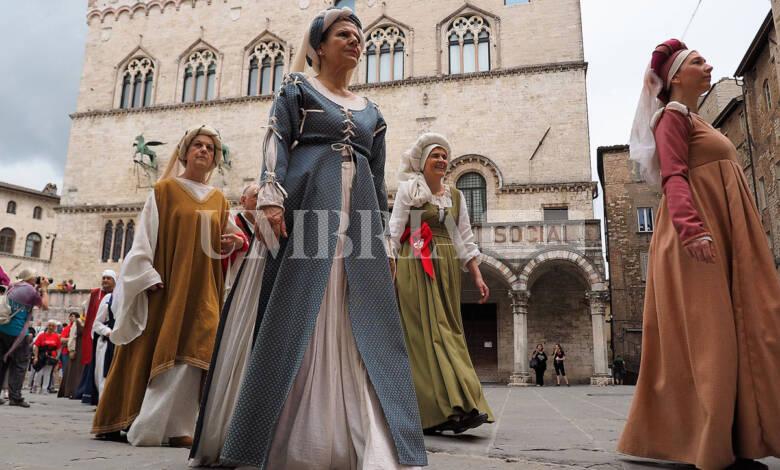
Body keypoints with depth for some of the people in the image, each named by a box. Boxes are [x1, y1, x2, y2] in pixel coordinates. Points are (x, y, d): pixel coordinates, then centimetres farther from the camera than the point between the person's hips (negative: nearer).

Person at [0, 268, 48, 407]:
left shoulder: (12, 287, 9)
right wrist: (44, 289, 8)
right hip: (17, 333, -7)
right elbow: (45, 306, 2)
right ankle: (15, 397, -2)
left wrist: (39, 289, 17)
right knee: (19, 365, 1)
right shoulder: (31, 290, -10)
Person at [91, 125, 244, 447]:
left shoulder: (218, 199, 15)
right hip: (165, 284, -3)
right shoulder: (164, 189, 5)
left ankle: (175, 427, 1)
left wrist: (234, 243, -7)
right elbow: (144, 238, -1)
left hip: (202, 289, 3)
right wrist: (149, 278, -12)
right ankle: (122, 421, 9)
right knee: (155, 350, -3)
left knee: (193, 354, -4)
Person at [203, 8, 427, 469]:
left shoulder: (371, 111, 24)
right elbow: (277, 143, -1)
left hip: (358, 216, 4)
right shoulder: (297, 89, 13)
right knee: (299, 318, -7)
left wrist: (383, 237, 15)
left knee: (362, 325, -4)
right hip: (308, 207, -4)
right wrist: (271, 199, -17)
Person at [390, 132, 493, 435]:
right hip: (416, 269, -5)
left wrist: (477, 276, 8)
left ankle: (432, 412, 11)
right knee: (428, 331, -10)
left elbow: (465, 238, 15)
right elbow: (395, 233, -1)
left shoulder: (455, 196, 16)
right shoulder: (408, 189, 4)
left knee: (449, 330, 3)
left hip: (447, 270, 5)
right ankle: (453, 406, -13)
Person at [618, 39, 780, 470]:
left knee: (731, 333, 6)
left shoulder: (694, 120, 27)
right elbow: (674, 177, -16)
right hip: (698, 234, -10)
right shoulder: (673, 116, -1)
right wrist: (692, 229, -30)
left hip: (720, 233, 10)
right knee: (708, 336, -12)